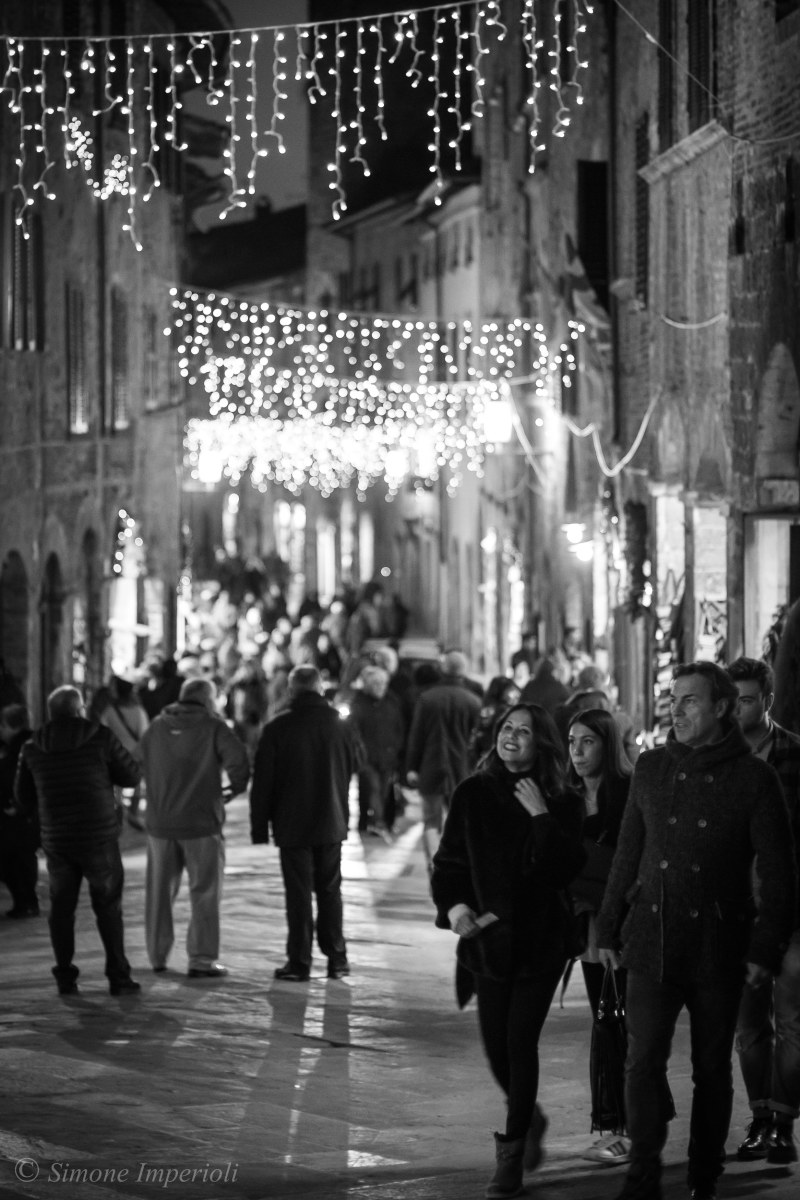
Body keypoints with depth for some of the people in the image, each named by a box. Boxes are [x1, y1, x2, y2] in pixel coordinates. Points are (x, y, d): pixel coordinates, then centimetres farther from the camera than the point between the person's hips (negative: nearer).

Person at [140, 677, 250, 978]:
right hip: (201, 821, -4)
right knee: (205, 892, 2)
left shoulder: (156, 728, 7)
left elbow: (141, 766, 14)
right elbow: (236, 757, -19)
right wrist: (237, 786, -1)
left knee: (159, 890, 15)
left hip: (159, 821, 4)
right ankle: (202, 959, -2)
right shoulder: (212, 727, -7)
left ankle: (157, 956, 21)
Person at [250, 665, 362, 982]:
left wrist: (259, 826, -2)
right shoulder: (341, 726, -3)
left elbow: (262, 781, -8)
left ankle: (299, 962, 1)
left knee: (299, 894, 1)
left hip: (292, 825, -3)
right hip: (331, 824, 3)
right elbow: (356, 764, 14)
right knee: (330, 890, 13)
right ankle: (337, 958, 15)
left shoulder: (277, 728, -11)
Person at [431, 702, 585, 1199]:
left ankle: (511, 1159, 1)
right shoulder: (473, 795, 2)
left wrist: (541, 816, -19)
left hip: (540, 940, -2)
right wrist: (454, 905, -12)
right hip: (487, 937, 3)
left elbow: (565, 870, -13)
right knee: (496, 1047, 6)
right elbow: (449, 861, 5)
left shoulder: (561, 803, -3)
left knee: (520, 1043, -7)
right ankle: (529, 1119, 36)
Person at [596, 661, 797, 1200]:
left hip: (720, 947, -2)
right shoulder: (651, 768, 6)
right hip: (652, 942, 2)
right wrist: (609, 930, 12)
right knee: (644, 1059, -10)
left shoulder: (753, 778, -4)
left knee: (712, 1068, 8)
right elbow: (628, 856, 13)